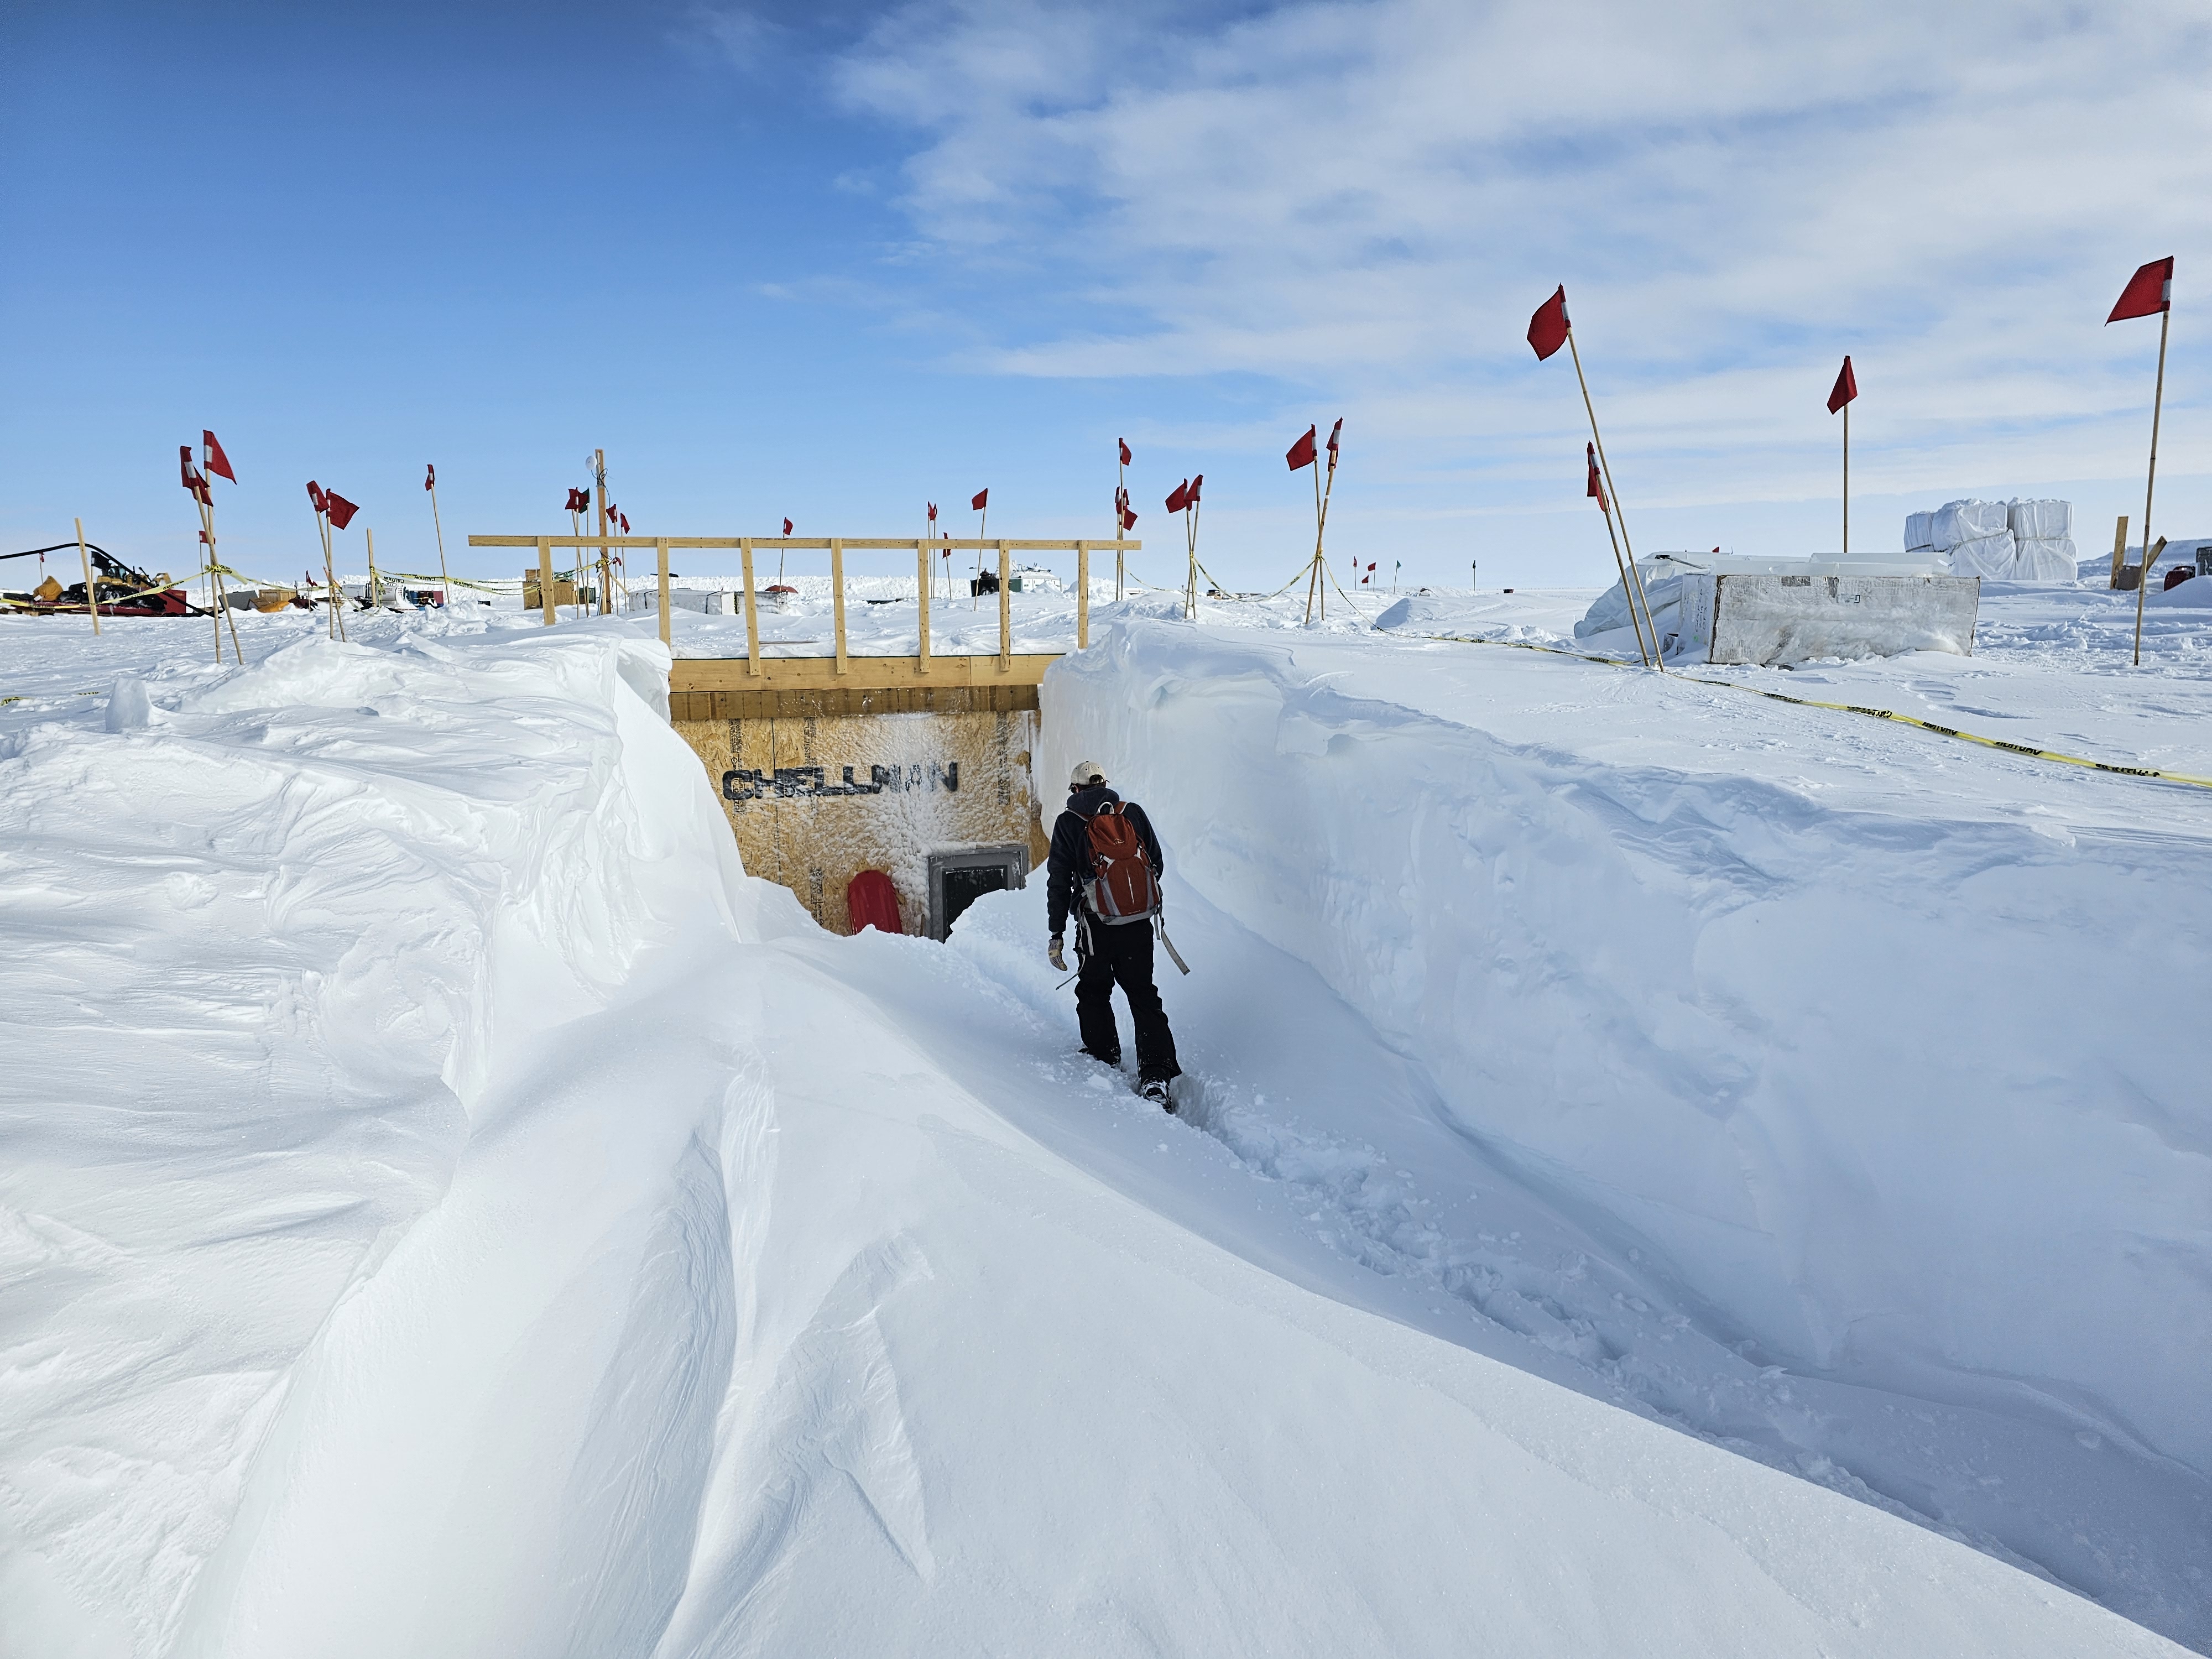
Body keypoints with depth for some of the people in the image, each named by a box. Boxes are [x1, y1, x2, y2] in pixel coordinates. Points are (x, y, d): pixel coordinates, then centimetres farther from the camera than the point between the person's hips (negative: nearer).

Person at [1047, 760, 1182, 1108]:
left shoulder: (1068, 824, -1)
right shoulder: (1133, 813, 6)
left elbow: (1058, 883, -3)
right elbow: (1157, 864, 11)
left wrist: (1057, 934, 2)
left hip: (1097, 925, -2)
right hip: (1141, 923, 2)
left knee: (1093, 991, 19)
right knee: (1143, 994, 9)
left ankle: (1104, 1059, 25)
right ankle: (1156, 1074, -1)